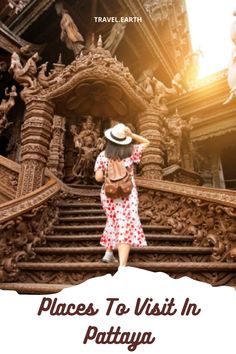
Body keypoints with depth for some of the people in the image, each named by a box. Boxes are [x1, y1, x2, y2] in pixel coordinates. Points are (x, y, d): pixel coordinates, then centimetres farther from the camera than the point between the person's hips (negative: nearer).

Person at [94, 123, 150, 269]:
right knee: (127, 226, -6)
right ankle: (122, 266, -14)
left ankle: (109, 252, 30)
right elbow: (146, 142, 15)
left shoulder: (102, 155, -1)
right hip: (127, 194, -3)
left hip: (109, 195, 3)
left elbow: (98, 177, -8)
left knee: (115, 222, 25)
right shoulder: (131, 151, -1)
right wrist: (131, 134, 2)